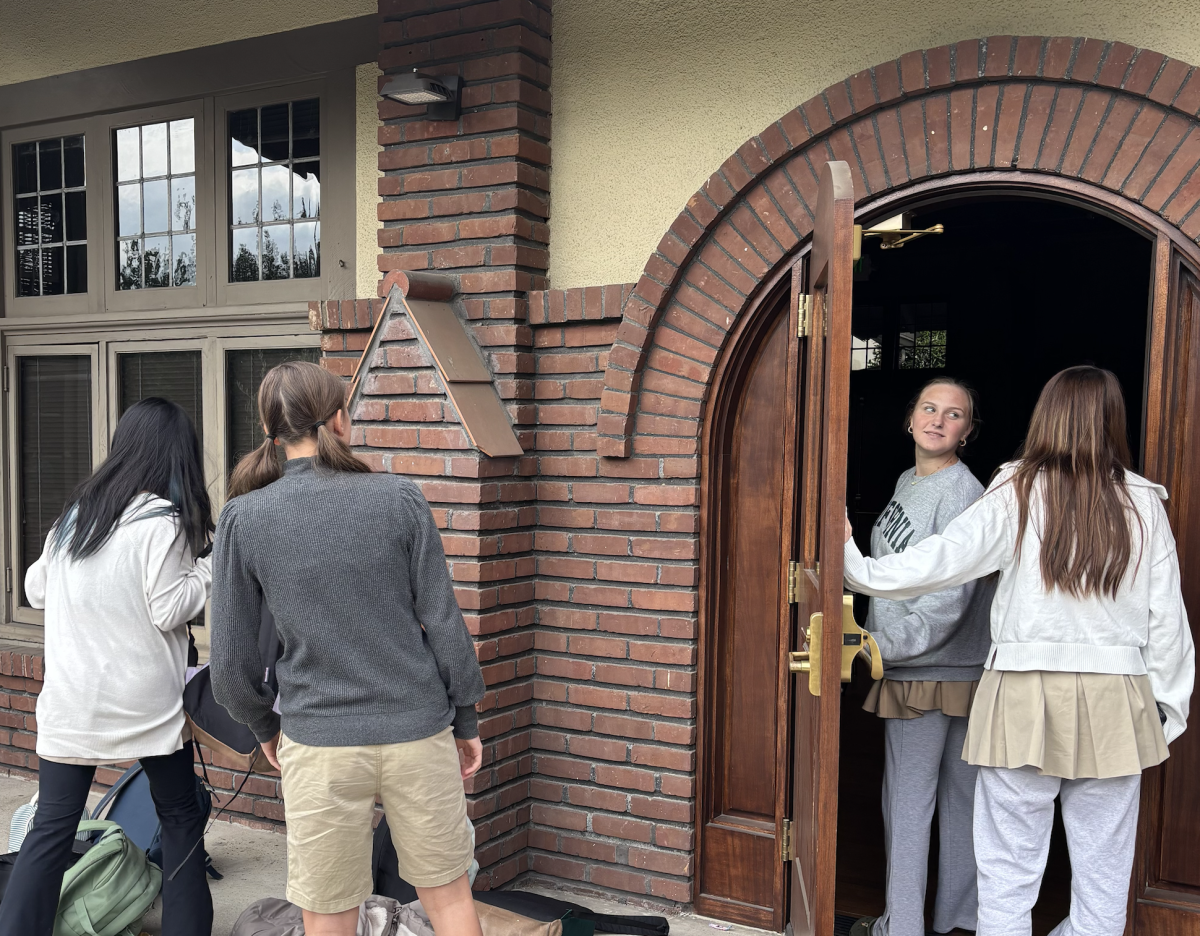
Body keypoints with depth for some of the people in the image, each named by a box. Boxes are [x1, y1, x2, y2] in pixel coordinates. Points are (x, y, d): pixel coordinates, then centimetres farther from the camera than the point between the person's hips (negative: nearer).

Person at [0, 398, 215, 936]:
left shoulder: (74, 511, 8)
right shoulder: (162, 520, -11)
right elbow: (167, 611, -12)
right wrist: (211, 567, -1)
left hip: (68, 704, 5)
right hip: (144, 705, -5)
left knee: (50, 830, 9)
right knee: (180, 819, 11)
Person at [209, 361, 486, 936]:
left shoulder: (242, 519, -5)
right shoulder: (400, 499, -6)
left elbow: (231, 659, -1)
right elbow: (443, 622, -4)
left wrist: (263, 726, 17)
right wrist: (466, 720, 8)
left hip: (319, 743, 0)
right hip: (418, 735, 0)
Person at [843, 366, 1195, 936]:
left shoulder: (1018, 493, -4)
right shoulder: (1143, 504, 3)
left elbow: (943, 559, -9)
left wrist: (859, 568, 0)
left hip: (1025, 697, -2)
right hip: (1115, 700, 2)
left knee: (1008, 873, 6)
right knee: (1103, 874, 12)